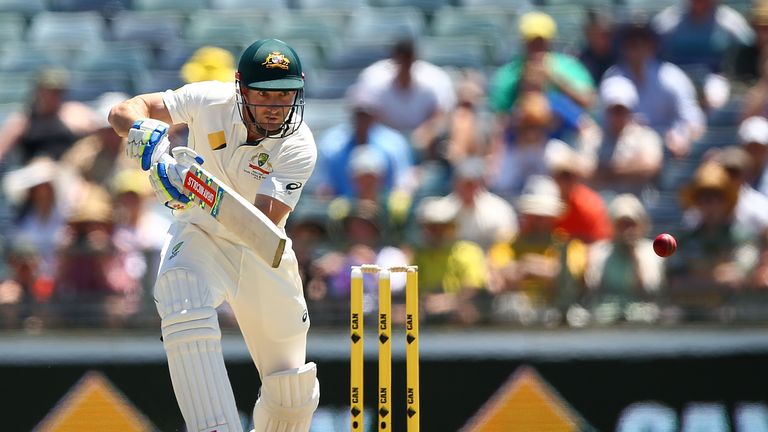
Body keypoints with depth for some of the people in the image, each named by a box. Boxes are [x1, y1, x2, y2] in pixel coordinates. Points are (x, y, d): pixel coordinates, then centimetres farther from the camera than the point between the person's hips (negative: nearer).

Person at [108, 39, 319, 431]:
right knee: (186, 311, -36)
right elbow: (123, 112, -17)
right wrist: (149, 134, -39)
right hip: (198, 237, -1)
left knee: (292, 391, 4)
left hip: (260, 253, 1)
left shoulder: (299, 147, -22)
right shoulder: (210, 101, -18)